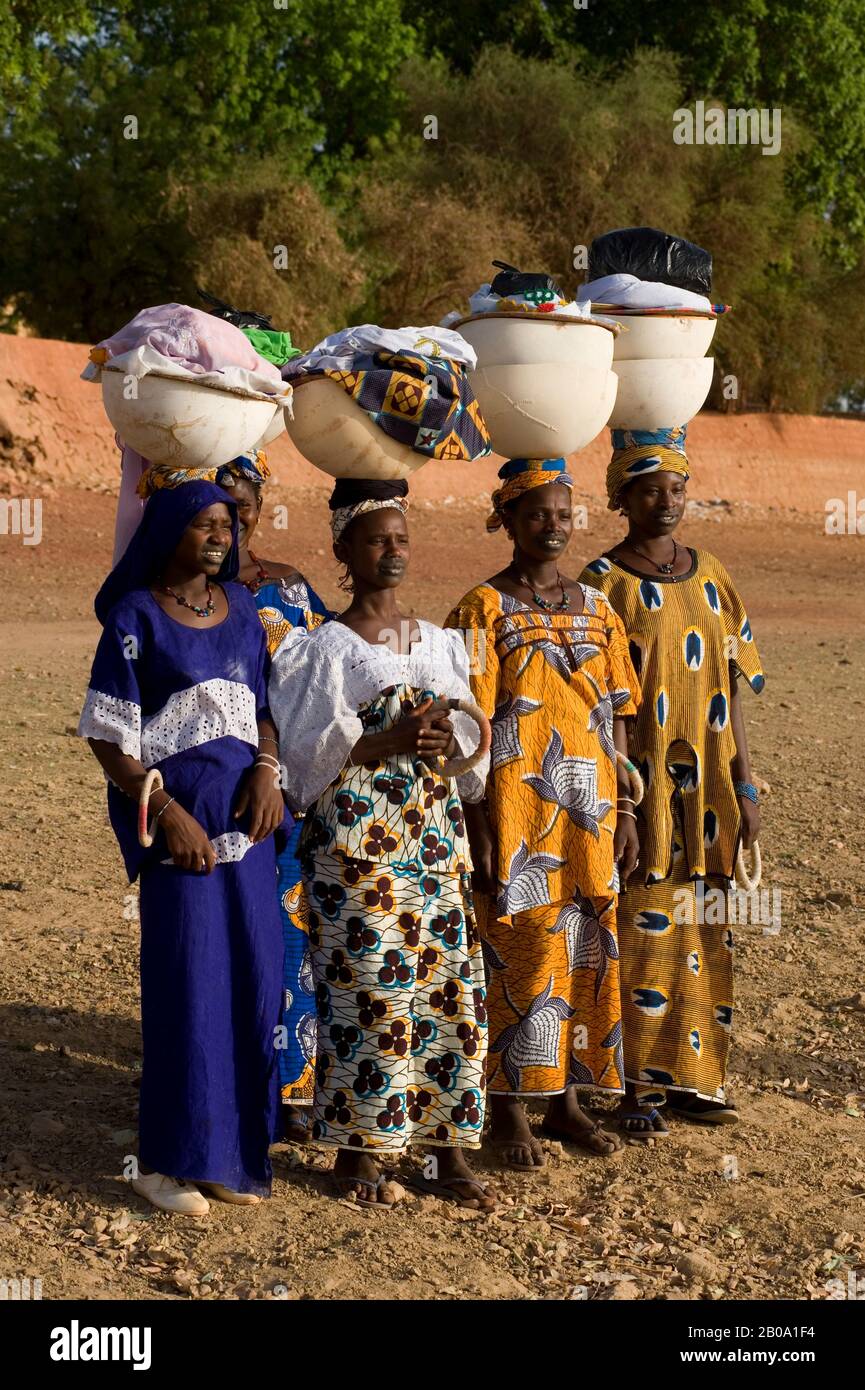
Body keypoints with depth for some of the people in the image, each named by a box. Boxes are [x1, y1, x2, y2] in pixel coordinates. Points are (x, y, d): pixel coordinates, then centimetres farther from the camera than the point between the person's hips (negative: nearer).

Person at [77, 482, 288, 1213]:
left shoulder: (241, 606, 11)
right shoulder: (135, 618, -4)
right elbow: (106, 734, -7)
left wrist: (267, 768, -4)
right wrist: (167, 811, -15)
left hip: (245, 814, 5)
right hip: (177, 818, -5)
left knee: (253, 976, 5)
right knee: (186, 980, -3)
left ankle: (234, 1149, 18)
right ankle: (169, 1160, 10)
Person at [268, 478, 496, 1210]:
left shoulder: (440, 643, 14)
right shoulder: (323, 649, -1)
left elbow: (474, 737, 15)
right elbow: (307, 751, -7)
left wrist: (447, 739, -8)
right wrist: (388, 741, -18)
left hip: (436, 828, 5)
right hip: (357, 836, -5)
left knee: (452, 982, 3)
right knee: (369, 988, -5)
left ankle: (447, 1151, 13)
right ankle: (358, 1152, 9)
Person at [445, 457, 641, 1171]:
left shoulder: (596, 609, 10)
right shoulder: (484, 609, -5)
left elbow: (614, 719, 12)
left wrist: (623, 811, 8)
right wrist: (479, 827, -13)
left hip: (588, 815, 5)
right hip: (515, 815, -5)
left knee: (586, 951, 9)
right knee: (519, 953, -2)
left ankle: (567, 1097, 22)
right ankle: (510, 1109, 11)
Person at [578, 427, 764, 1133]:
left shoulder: (711, 577, 10)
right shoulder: (603, 584, -6)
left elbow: (731, 689, 11)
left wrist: (745, 786, 7)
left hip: (707, 789, 5)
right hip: (640, 790, -5)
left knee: (703, 935, 10)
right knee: (641, 933, 0)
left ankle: (693, 1076, 23)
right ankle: (639, 1086, 11)